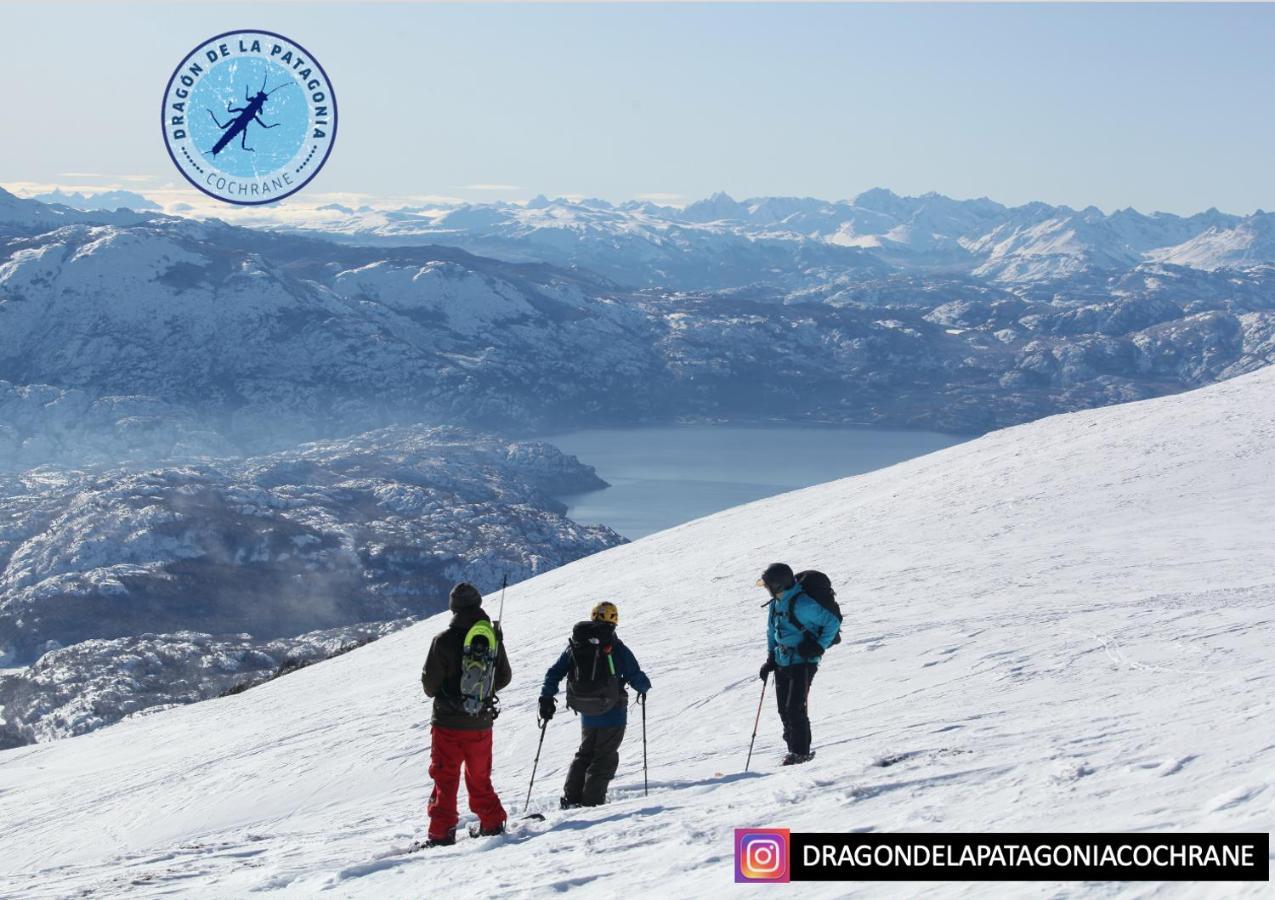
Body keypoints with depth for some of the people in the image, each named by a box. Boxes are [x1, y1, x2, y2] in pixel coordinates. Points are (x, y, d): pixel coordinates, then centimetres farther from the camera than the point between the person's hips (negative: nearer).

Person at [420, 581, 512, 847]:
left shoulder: (444, 640, -13)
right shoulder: (493, 637, -1)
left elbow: (430, 685, -11)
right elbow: (504, 677, 9)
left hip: (448, 724, -4)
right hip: (481, 722, 4)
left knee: (445, 779, 2)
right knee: (480, 778, 19)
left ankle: (442, 834, -2)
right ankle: (492, 824, 23)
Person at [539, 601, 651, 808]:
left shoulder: (575, 645, 3)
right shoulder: (617, 647, -10)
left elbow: (554, 673, 5)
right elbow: (636, 677, -5)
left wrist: (546, 698, 13)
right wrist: (644, 686, 17)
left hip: (587, 715, 5)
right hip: (613, 713, -5)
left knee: (585, 753, 21)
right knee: (605, 757, 5)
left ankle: (570, 798, 15)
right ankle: (592, 801, -2)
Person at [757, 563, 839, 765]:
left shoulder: (802, 604, -18)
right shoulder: (776, 604, 9)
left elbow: (832, 623, -14)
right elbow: (772, 633, 23)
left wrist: (819, 646, -16)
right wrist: (770, 660, 15)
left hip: (803, 663, -8)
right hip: (782, 663, 8)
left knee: (795, 708, -11)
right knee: (784, 710, 7)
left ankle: (801, 752, -4)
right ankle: (794, 749, 17)